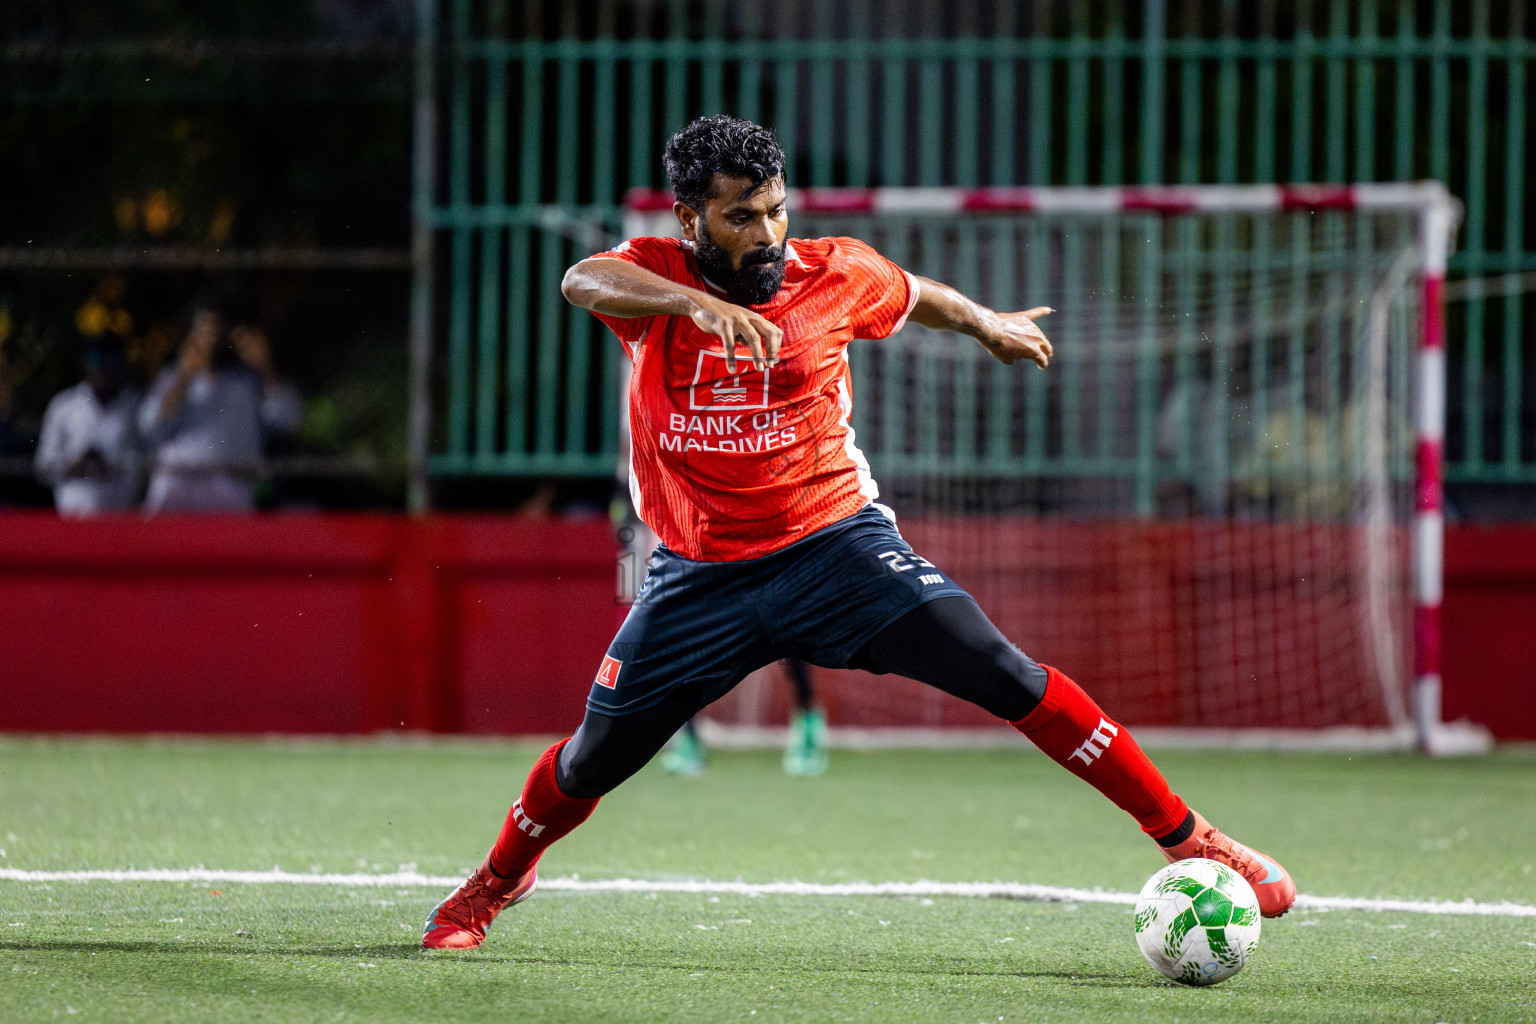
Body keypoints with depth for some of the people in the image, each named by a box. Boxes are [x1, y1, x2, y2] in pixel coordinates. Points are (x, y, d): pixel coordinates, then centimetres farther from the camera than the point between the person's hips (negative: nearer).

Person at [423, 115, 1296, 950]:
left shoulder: (835, 275, -5)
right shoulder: (656, 275, -11)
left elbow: (918, 298, 18)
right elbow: (583, 281, -36)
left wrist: (989, 326, 36)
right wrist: (697, 304, -53)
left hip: (837, 539, 0)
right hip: (701, 569, 0)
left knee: (1007, 678, -16)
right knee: (596, 759, 7)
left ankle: (1187, 838, -11)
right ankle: (497, 880, 38)